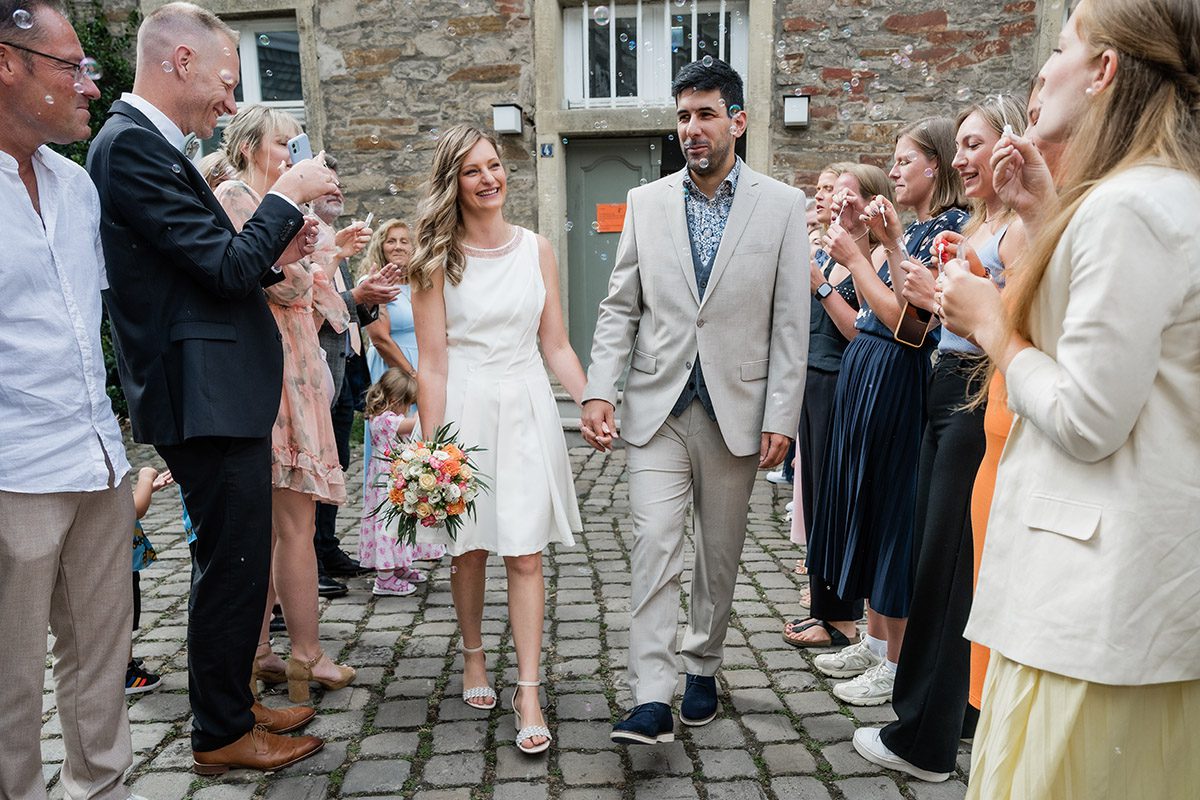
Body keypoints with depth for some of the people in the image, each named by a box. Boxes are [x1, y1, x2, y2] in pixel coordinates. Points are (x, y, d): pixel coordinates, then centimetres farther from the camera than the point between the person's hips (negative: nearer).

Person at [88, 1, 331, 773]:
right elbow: (225, 269, -20)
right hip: (208, 398, -10)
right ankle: (222, 733, 19)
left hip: (219, 396, 10)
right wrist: (287, 195, -9)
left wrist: (277, 255, 7)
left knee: (234, 560, 19)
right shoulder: (132, 145, -15)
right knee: (234, 562, 2)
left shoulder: (152, 145, 15)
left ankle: (233, 702, 35)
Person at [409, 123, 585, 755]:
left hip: (526, 410, 2)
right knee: (469, 549, 11)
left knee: (525, 555, 0)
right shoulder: (437, 259, -3)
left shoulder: (536, 249, 5)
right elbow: (431, 364, -5)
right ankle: (473, 657, 34)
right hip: (465, 410, -1)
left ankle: (528, 692, 6)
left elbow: (556, 345, 6)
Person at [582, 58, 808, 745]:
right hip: (659, 404, 1)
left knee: (720, 552, 12)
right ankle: (652, 699, -1)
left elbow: (791, 322, -2)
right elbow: (620, 308, 5)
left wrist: (782, 417, -6)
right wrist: (599, 390, -5)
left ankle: (703, 669, 31)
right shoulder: (647, 202, 5)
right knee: (654, 545, -6)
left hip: (736, 407, 0)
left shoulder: (783, 206, 0)